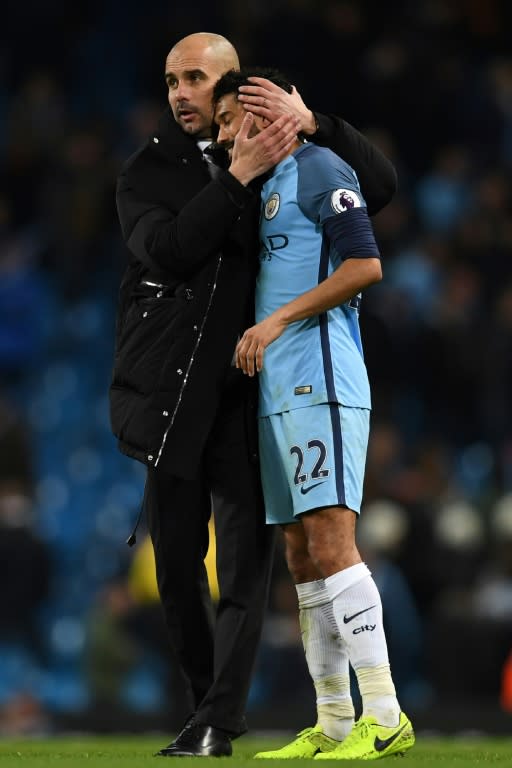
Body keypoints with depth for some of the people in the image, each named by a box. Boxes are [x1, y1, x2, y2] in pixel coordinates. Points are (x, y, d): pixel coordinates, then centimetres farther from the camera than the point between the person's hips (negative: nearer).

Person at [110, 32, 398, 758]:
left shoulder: (280, 164, 7)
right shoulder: (147, 173, 6)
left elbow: (381, 185, 1)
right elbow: (167, 251, -12)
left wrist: (312, 122, -12)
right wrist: (238, 176, -19)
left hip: (249, 393, -1)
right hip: (172, 393, 1)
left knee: (247, 563, -9)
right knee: (176, 564, 6)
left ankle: (215, 724, -11)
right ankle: (208, 702, 22)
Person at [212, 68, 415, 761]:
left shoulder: (319, 170, -3)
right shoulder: (269, 190, 24)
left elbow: (366, 265, -15)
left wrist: (277, 321, -16)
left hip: (320, 386, -10)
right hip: (281, 393, 10)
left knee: (331, 545, -16)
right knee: (303, 559, 6)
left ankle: (386, 718, -18)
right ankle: (333, 725, 8)